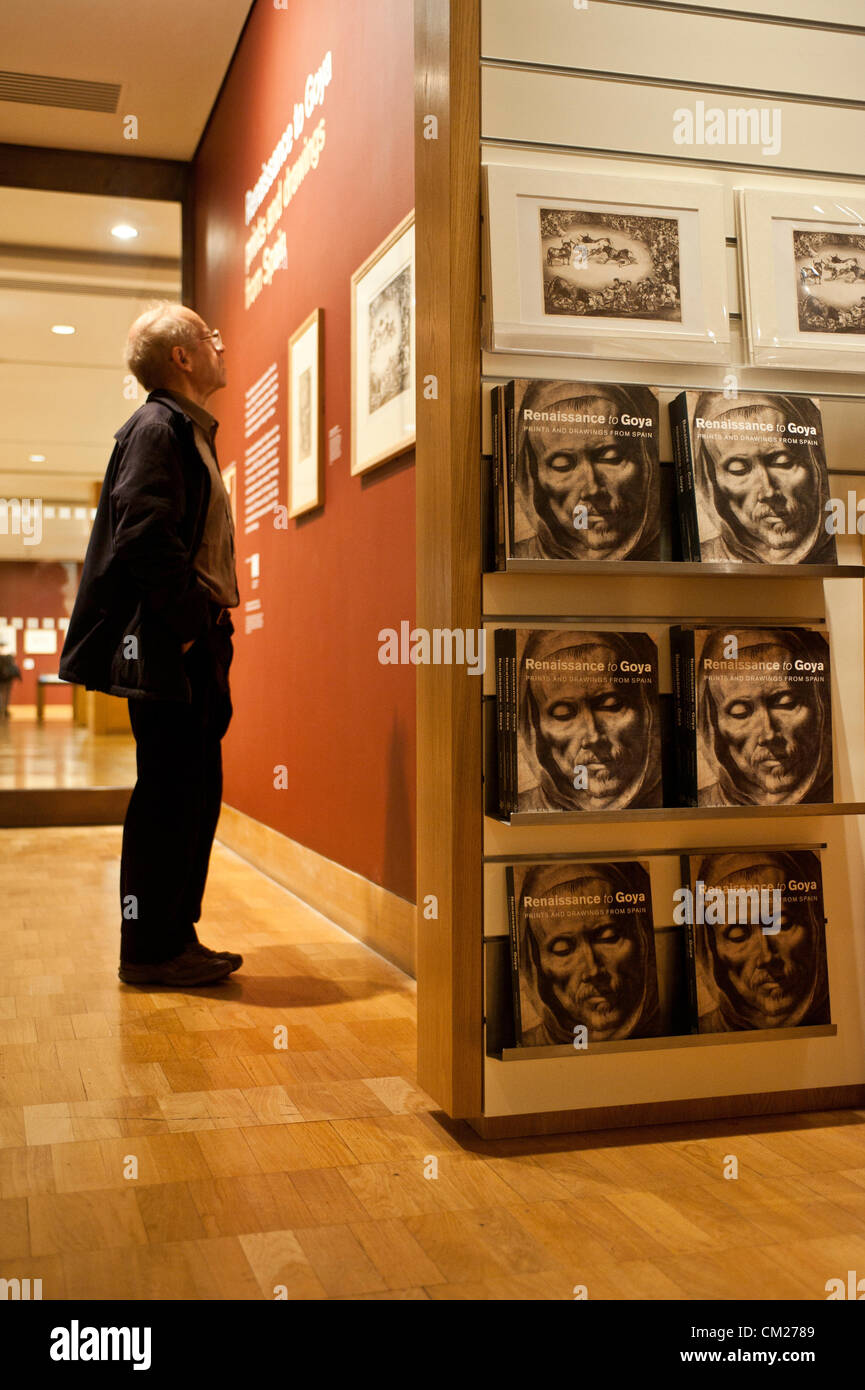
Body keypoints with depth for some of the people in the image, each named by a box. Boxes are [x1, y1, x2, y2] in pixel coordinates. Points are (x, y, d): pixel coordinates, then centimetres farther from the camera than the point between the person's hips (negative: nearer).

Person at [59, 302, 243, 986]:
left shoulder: (192, 432, 22)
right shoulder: (157, 427, -9)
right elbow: (147, 535, -21)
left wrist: (212, 623, 13)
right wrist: (191, 619, -17)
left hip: (195, 646, 10)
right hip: (165, 648, -10)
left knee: (196, 791, 12)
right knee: (168, 793, -5)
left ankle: (174, 937, 20)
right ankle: (150, 950, 4)